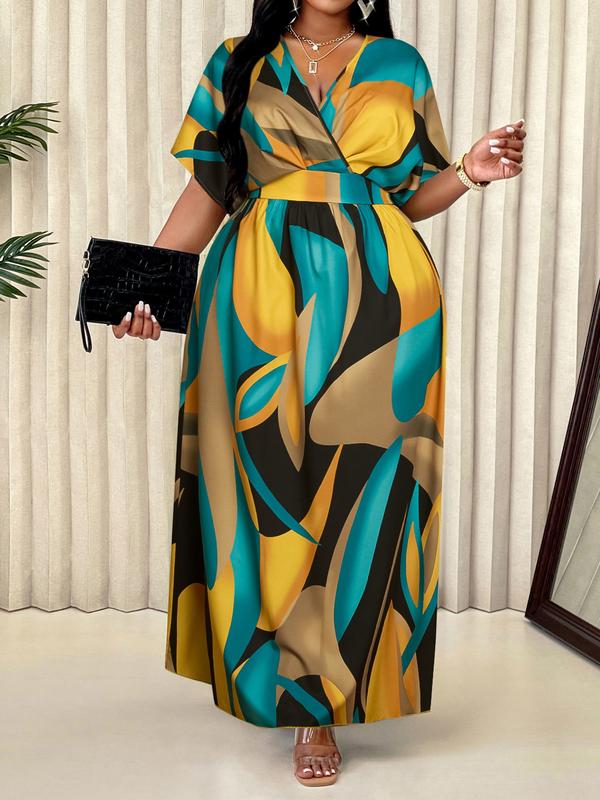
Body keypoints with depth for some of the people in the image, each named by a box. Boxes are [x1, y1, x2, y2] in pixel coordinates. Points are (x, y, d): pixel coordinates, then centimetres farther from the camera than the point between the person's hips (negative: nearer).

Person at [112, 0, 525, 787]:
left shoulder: (399, 65, 14)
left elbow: (414, 195, 14)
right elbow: (206, 189, 9)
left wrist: (468, 173, -6)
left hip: (376, 299, 0)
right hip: (261, 302, 0)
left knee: (356, 485, -2)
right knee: (266, 479, 2)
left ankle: (319, 705, 7)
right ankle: (288, 683, 20)